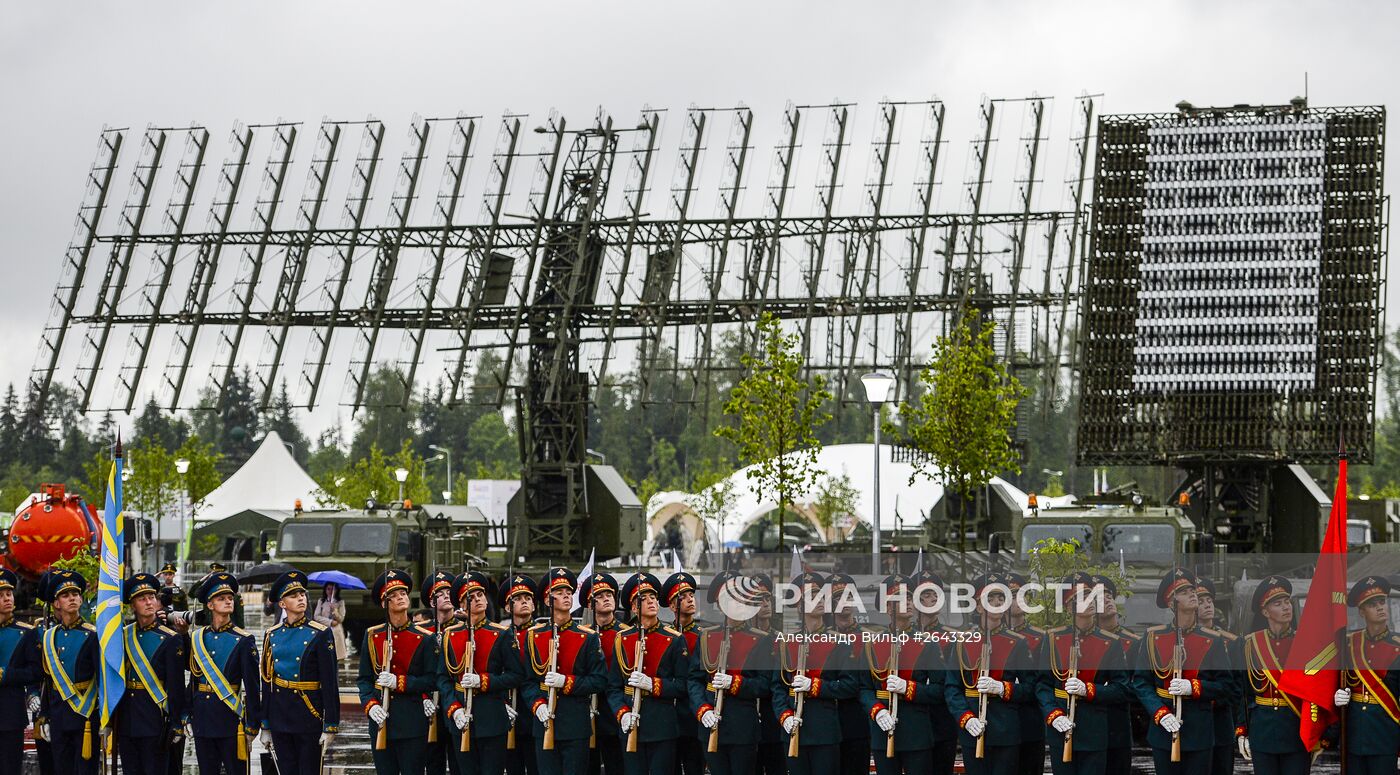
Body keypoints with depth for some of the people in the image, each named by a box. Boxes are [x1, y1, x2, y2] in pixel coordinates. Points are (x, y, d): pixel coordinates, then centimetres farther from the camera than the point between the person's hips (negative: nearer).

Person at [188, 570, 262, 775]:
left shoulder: (243, 640, -4)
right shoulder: (197, 637, 9)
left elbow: (252, 687, -5)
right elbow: (193, 679, 14)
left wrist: (251, 727, -9)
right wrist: (189, 716, 11)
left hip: (230, 716, -4)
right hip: (203, 716, 4)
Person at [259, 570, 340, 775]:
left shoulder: (320, 634, -4)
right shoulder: (272, 635, 8)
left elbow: (330, 683, -6)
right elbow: (266, 683, 11)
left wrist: (330, 726, -11)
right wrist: (265, 726, 10)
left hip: (309, 717, -4)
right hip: (279, 716, 4)